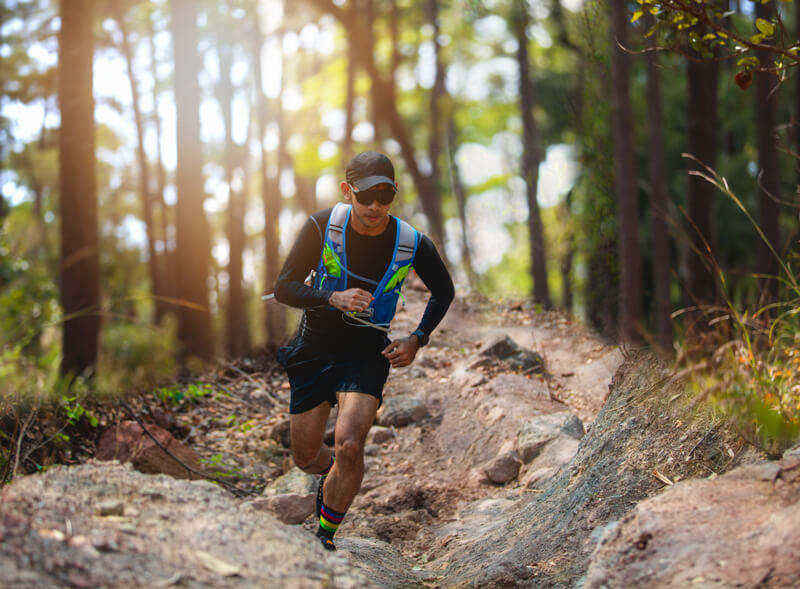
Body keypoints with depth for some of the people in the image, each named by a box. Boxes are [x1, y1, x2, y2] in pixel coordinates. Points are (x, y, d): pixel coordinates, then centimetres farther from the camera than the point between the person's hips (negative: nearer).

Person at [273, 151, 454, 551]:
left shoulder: (412, 244, -13)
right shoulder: (322, 227, -16)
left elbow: (444, 291, 6)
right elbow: (284, 288, -13)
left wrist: (417, 340, -6)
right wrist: (334, 298, -30)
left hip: (368, 353, -1)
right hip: (314, 349, 1)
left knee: (349, 446, -23)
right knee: (305, 457, 9)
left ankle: (325, 538, -1)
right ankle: (331, 473, 48)